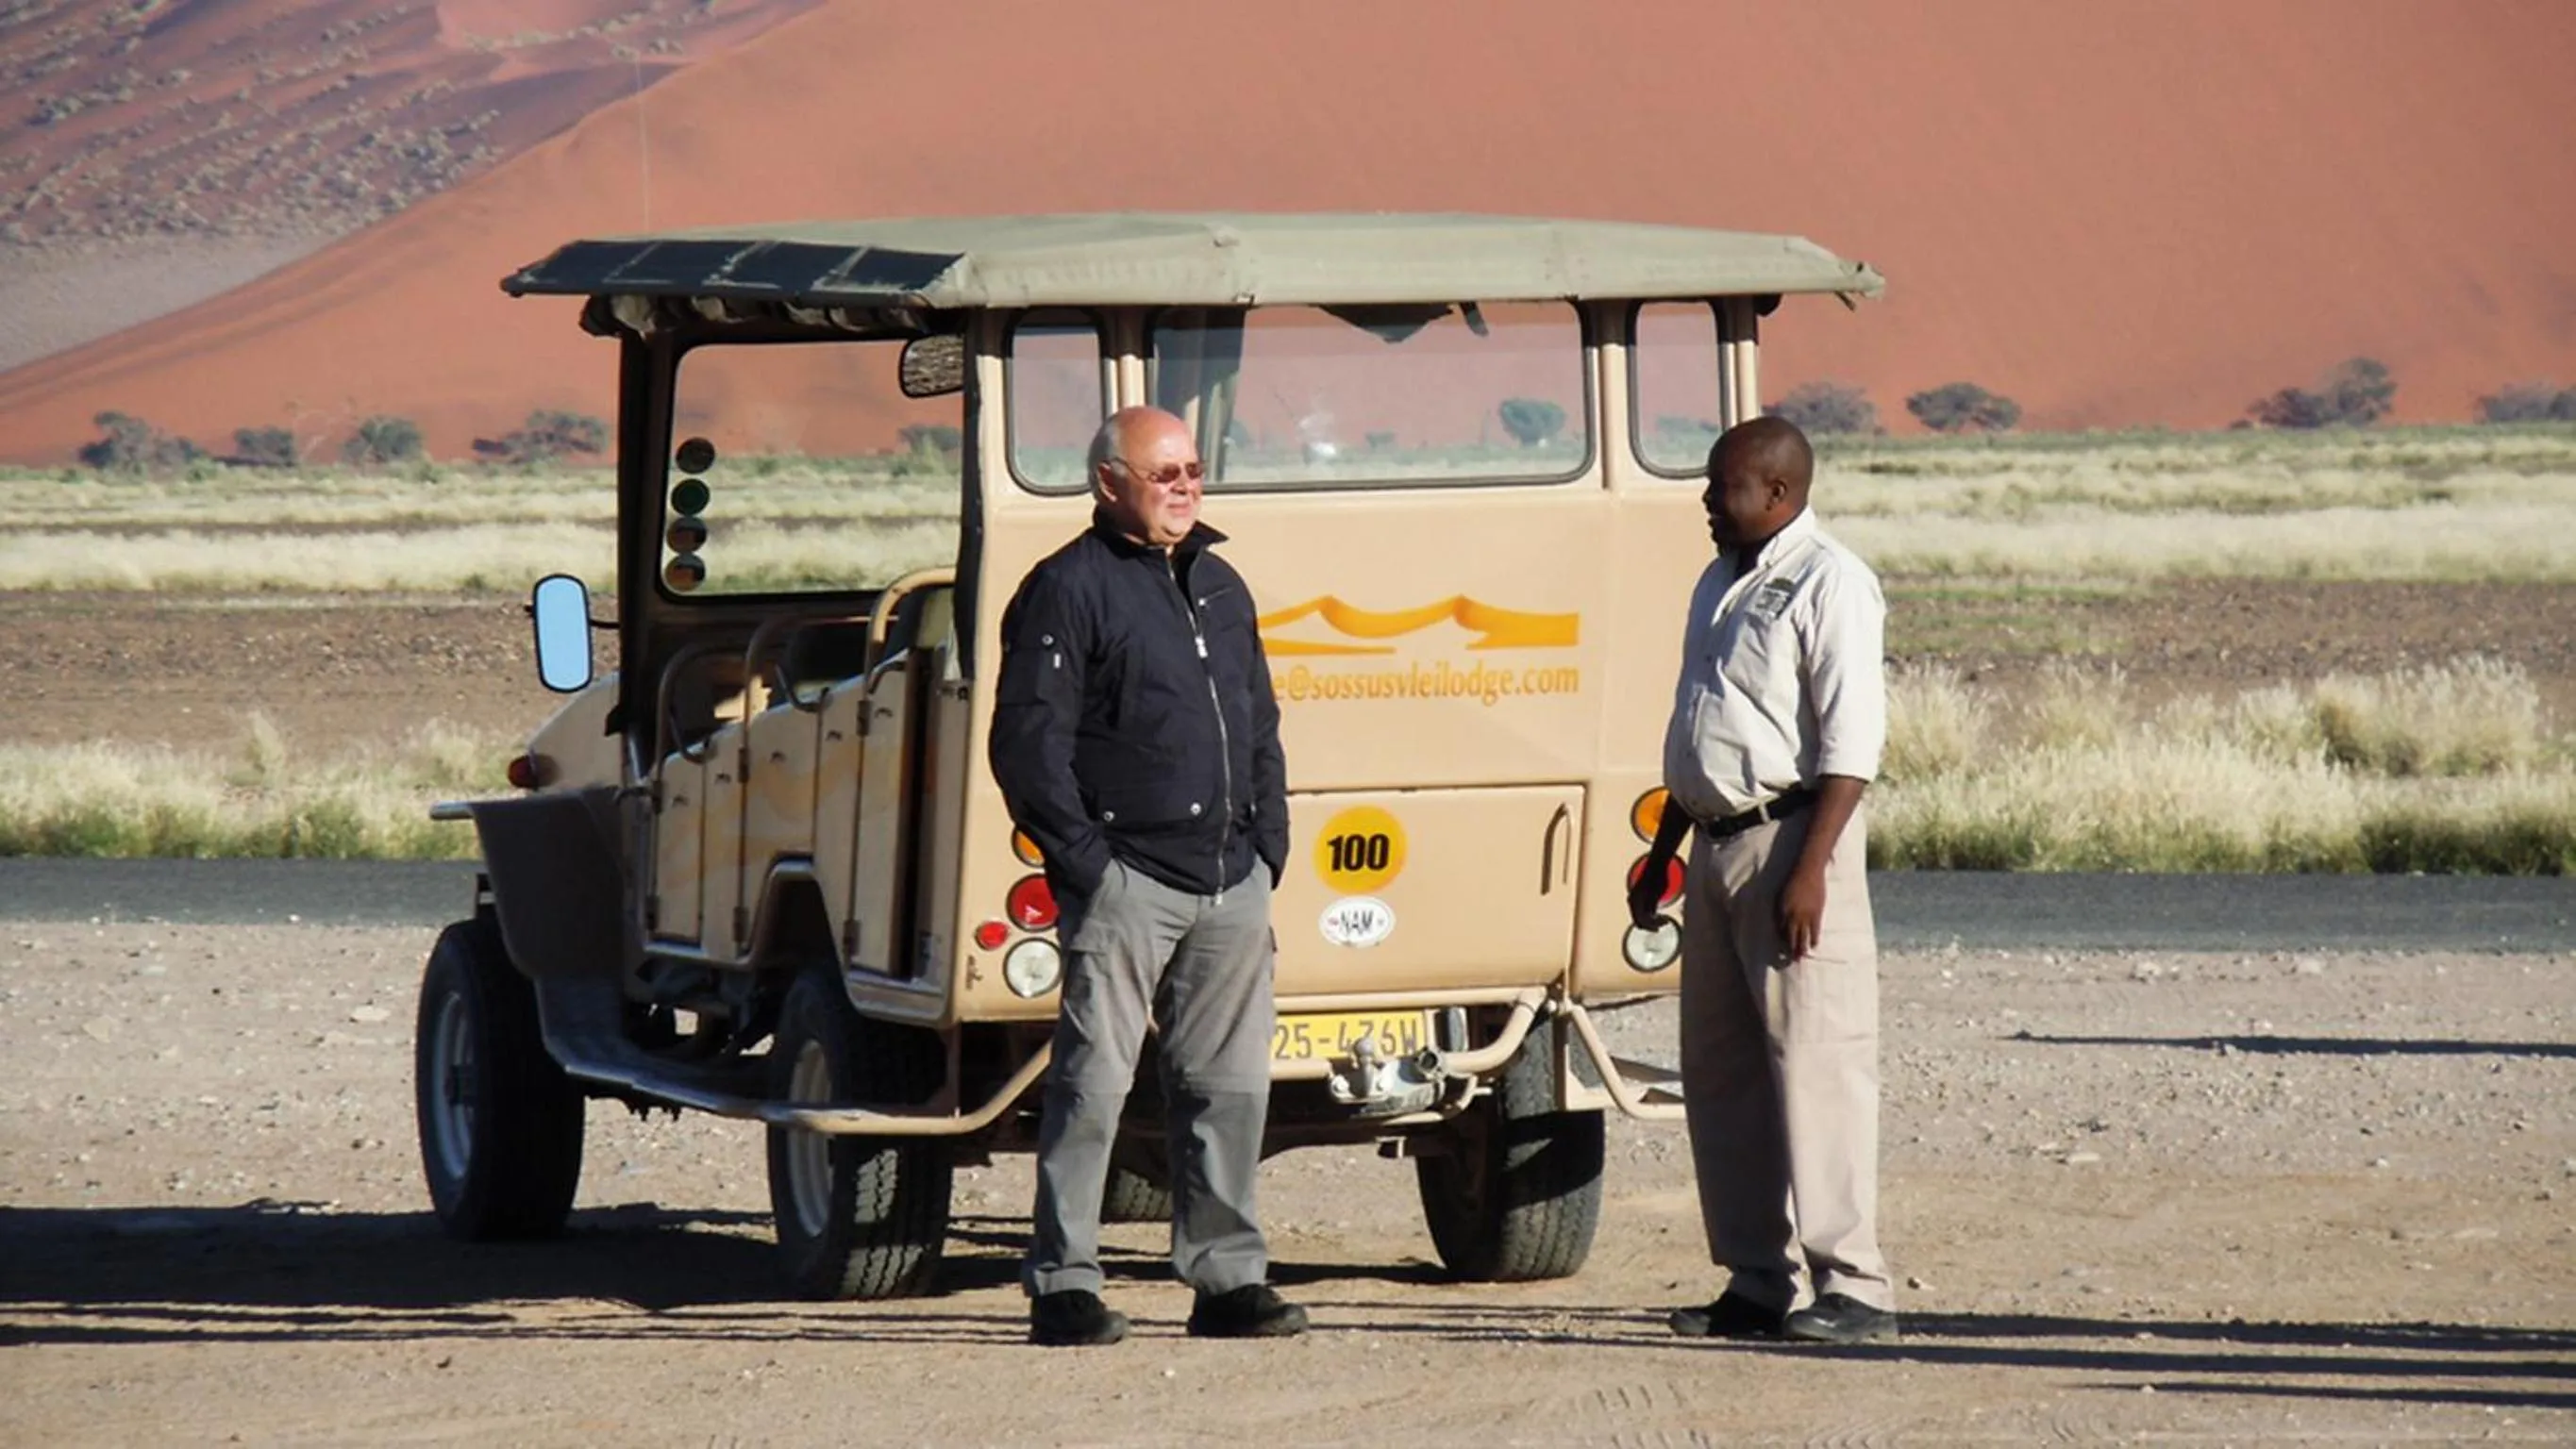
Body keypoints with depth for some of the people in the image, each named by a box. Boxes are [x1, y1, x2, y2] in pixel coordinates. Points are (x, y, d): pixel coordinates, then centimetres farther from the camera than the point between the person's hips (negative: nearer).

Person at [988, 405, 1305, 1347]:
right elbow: (1027, 743, -9)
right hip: (1125, 881, -7)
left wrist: (1268, 847, 14)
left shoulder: (1220, 588, 19)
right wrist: (1084, 862, -13)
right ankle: (1061, 1285, -2)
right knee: (1094, 1082, -6)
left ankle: (1227, 1278, 14)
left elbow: (1260, 730, 25)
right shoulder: (1069, 591, -4)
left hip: (1231, 884, 7)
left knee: (1230, 1082, 7)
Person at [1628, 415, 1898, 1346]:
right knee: (1720, 1072, 10)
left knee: (1814, 1060, -10)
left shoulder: (1828, 585, -9)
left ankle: (1853, 1286, -10)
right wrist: (1662, 857, 23)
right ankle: (1757, 1283, 16)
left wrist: (1811, 868, -23)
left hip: (1790, 839, -9)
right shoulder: (1721, 587, 19)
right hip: (1717, 843, 9)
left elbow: (1850, 744, -16)